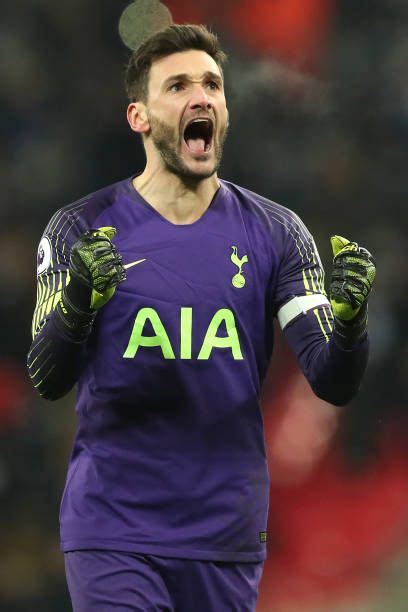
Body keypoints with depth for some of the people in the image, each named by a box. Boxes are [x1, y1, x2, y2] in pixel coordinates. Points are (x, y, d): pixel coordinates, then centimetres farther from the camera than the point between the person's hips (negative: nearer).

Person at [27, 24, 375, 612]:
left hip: (227, 538, 3)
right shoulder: (82, 231, -2)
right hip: (114, 535, -2)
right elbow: (47, 380, -9)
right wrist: (77, 305, -29)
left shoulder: (275, 233, 3)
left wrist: (347, 320, -25)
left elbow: (332, 383, -3)